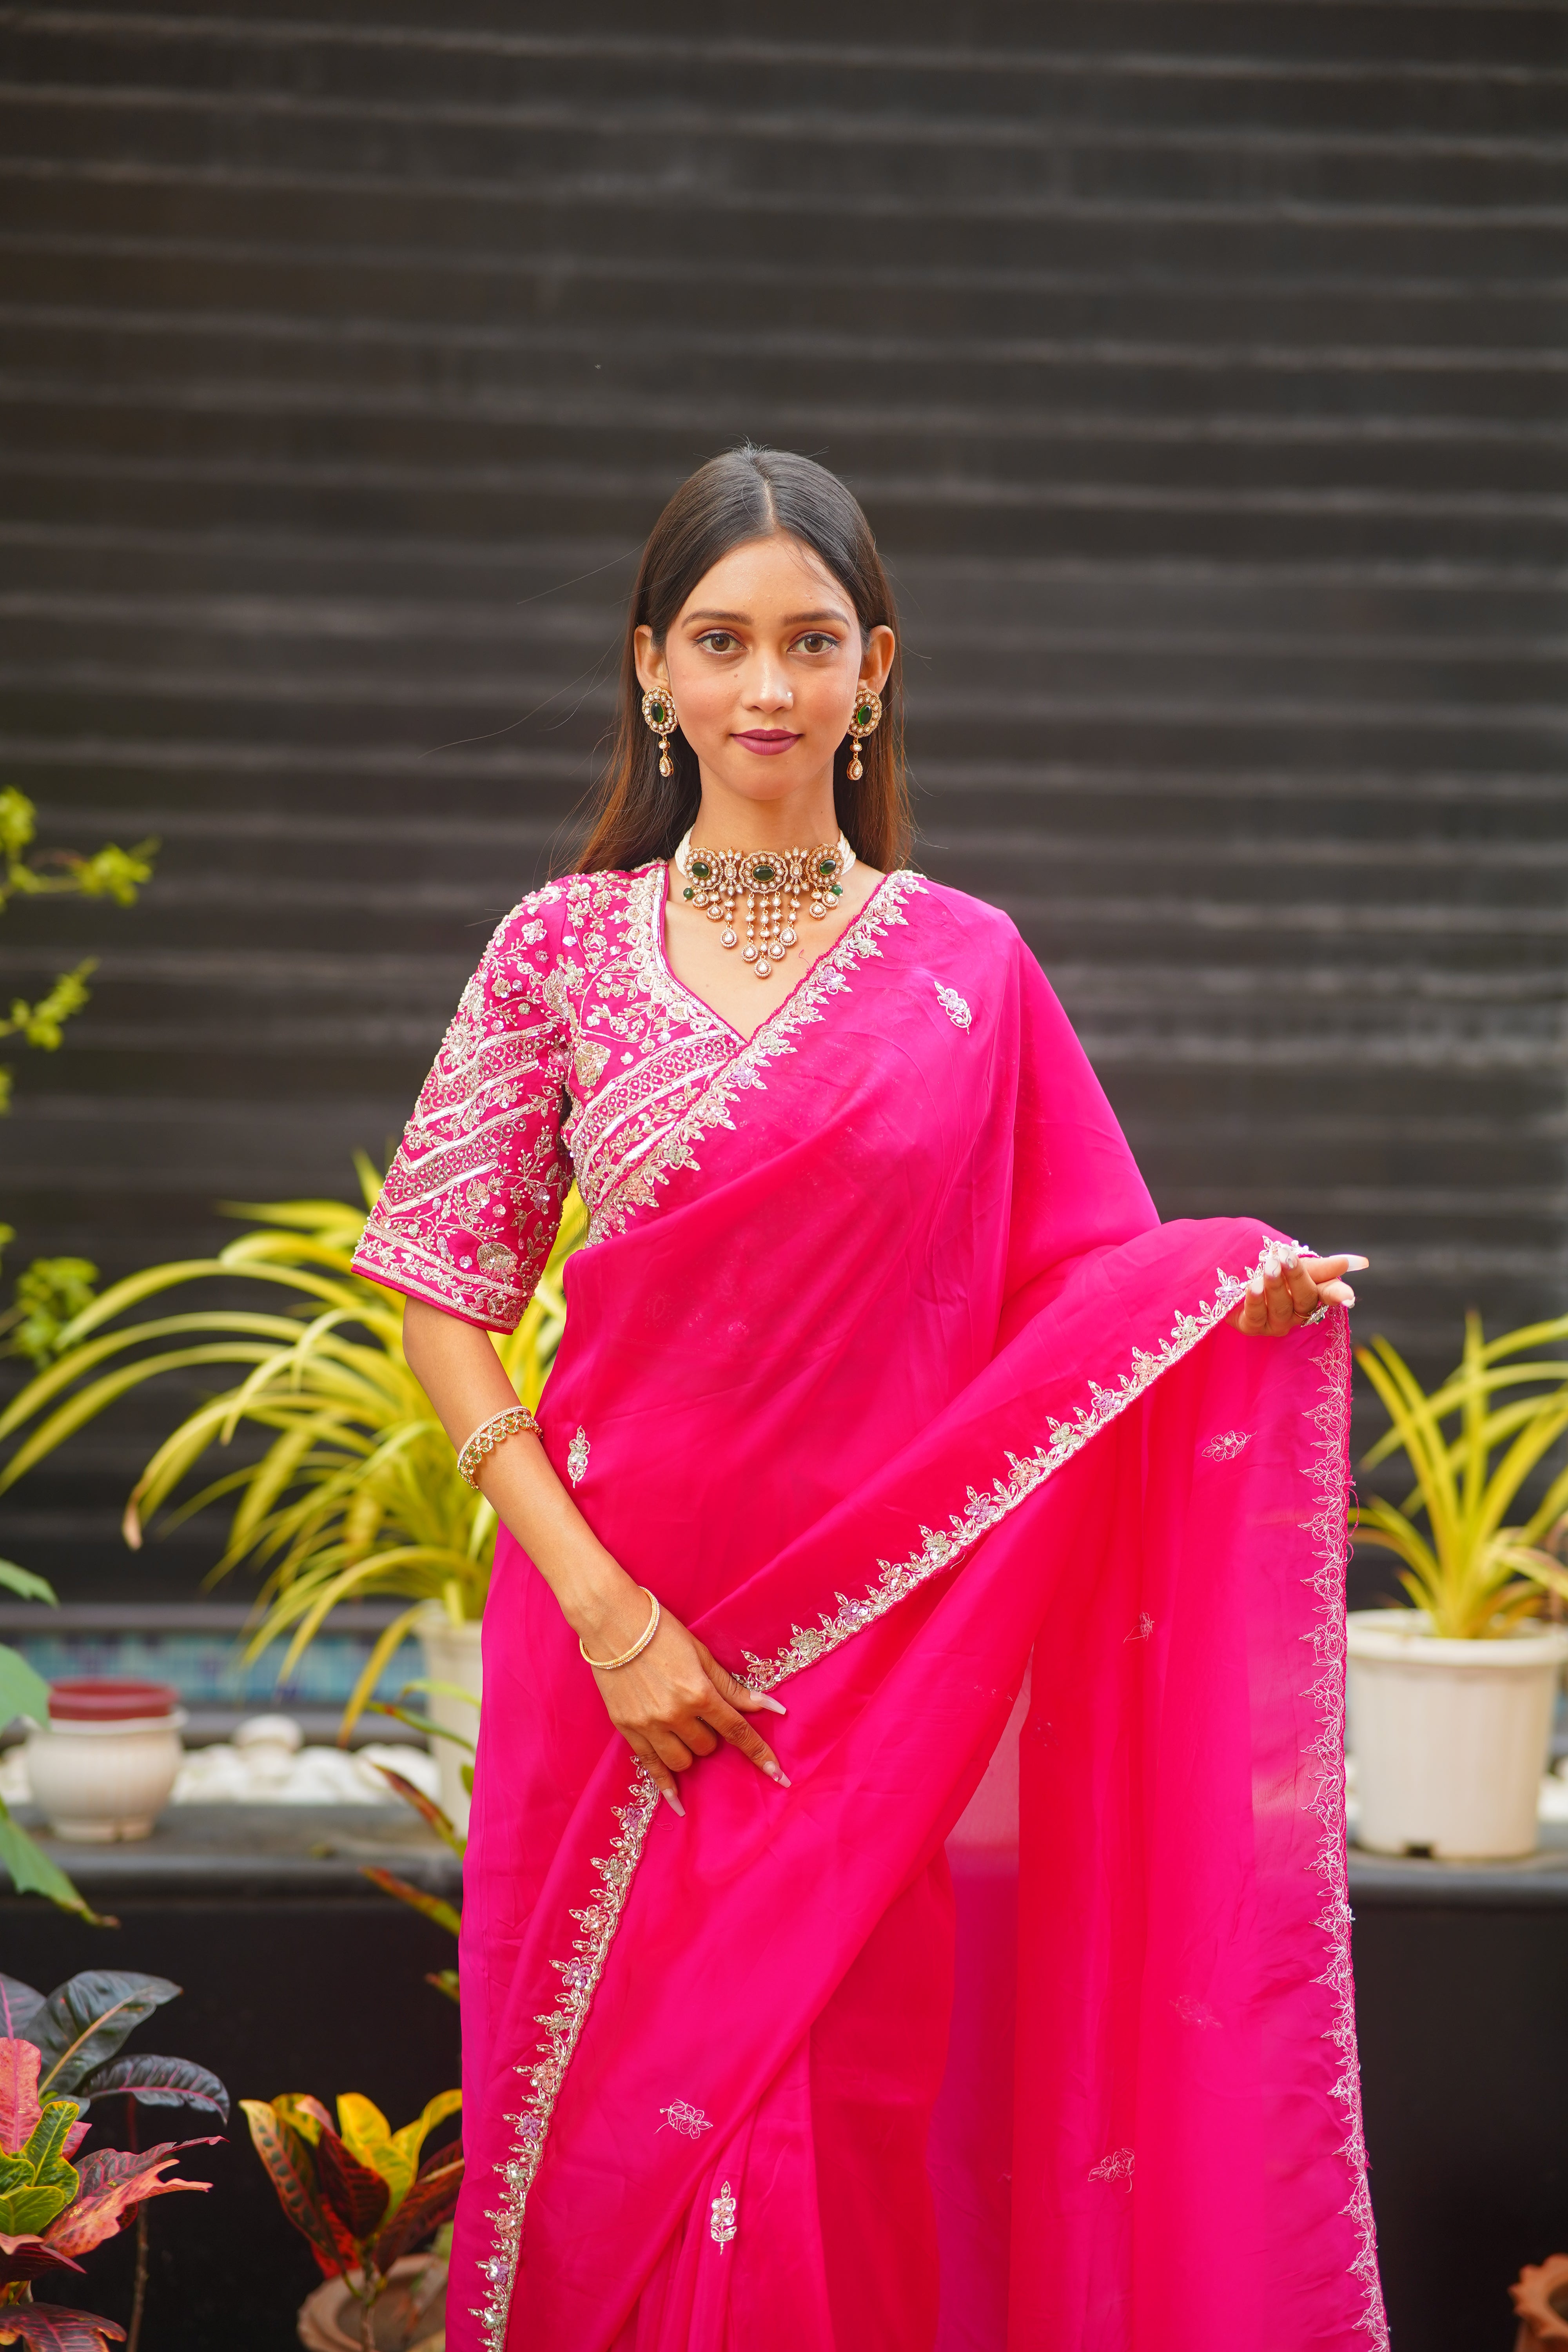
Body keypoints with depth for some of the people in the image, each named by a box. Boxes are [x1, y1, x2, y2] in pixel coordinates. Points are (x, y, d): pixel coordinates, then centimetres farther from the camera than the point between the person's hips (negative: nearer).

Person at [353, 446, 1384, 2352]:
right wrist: (601, 1605, -10)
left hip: (876, 1646, 0)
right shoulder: (566, 949, 1)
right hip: (619, 1637, 0)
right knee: (622, 2127, 5)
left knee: (839, 2144, 3)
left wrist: (1246, 1302, -15)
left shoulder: (967, 969, 3)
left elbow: (1074, 1300, 7)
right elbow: (441, 1290, 0)